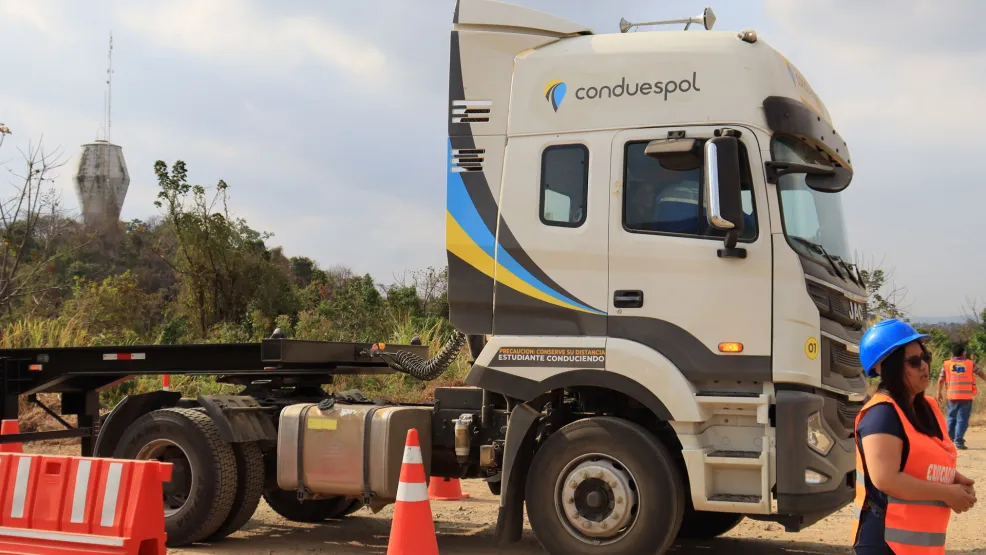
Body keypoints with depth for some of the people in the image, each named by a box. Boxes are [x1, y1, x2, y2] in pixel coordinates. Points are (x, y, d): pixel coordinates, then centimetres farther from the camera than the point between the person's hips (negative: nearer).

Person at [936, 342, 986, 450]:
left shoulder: (946, 364, 3)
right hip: (966, 396, -2)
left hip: (952, 396, 2)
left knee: (952, 418, 16)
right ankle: (959, 441, -6)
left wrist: (939, 393, 11)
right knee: (962, 419, 0)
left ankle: (949, 439, 19)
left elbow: (941, 380, 0)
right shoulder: (970, 364, 3)